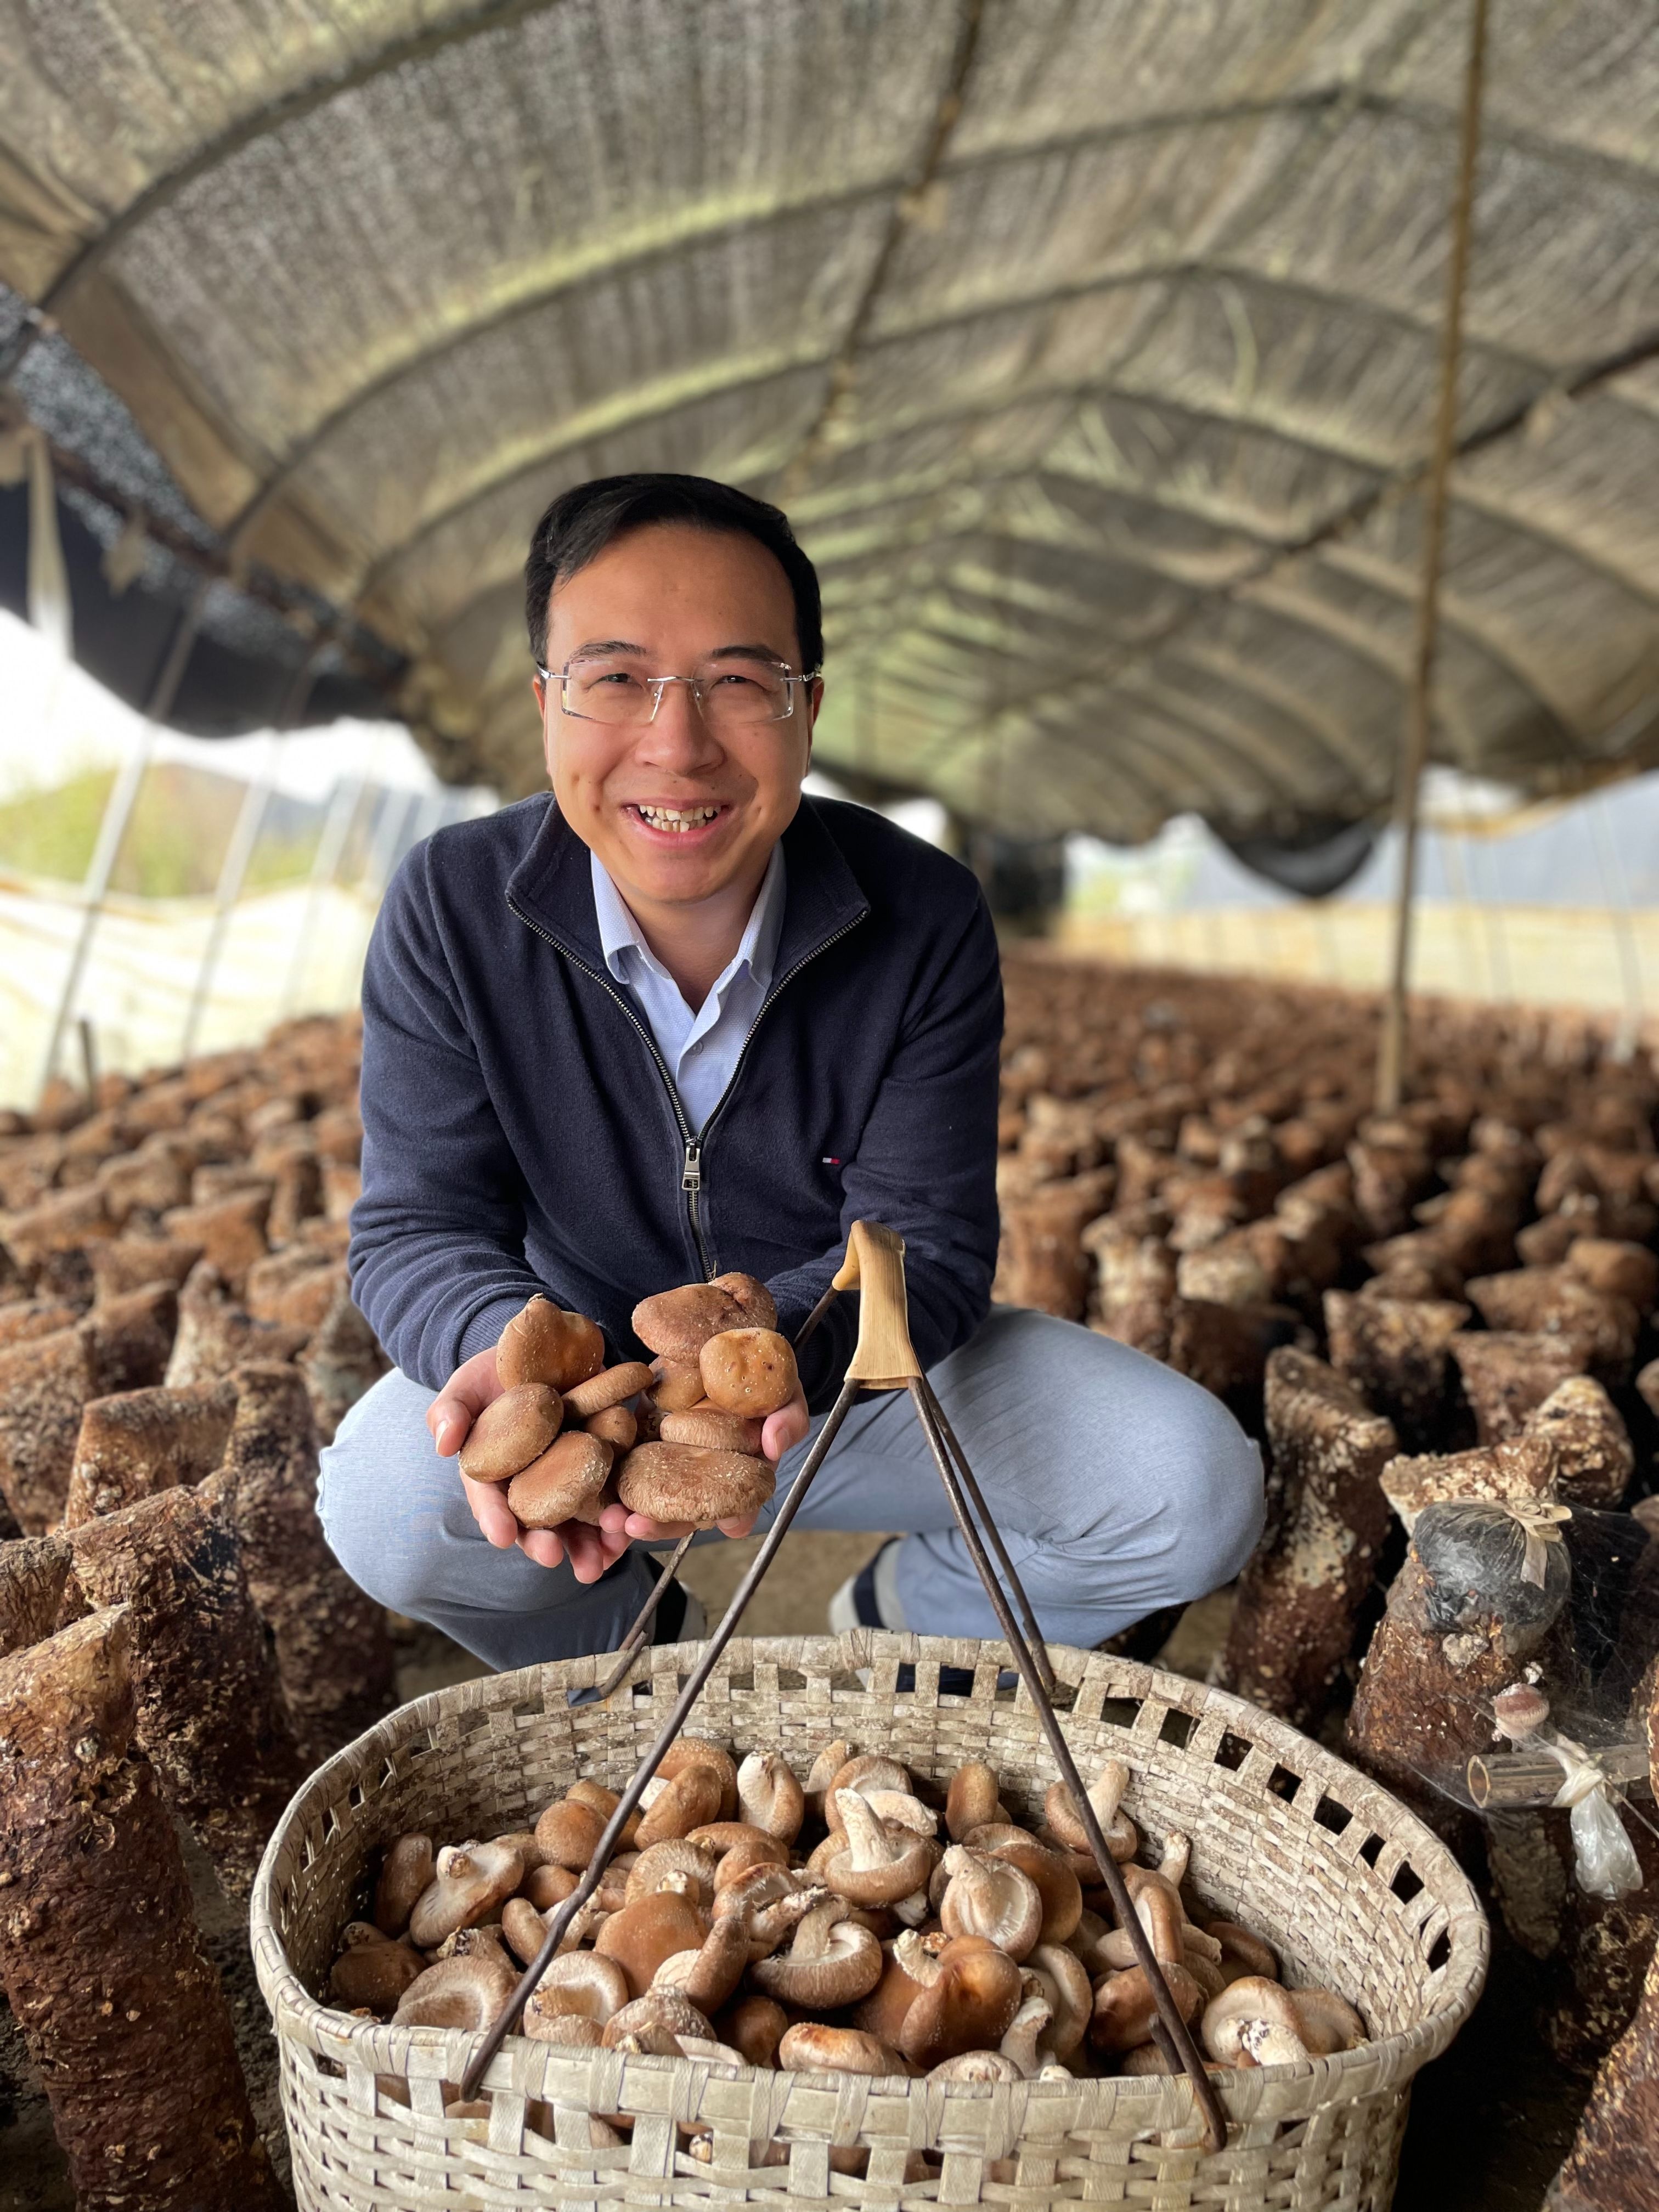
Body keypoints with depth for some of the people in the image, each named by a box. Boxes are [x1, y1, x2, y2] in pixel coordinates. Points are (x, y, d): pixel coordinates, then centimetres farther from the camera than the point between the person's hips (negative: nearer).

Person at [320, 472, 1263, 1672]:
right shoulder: (450, 909, -16)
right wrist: (514, 1350, -41)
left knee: (1199, 1490, -18)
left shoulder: (928, 921, -17)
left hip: (858, 1366, 1)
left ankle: (903, 1618, 14)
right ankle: (626, 1642, 6)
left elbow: (927, 1244, -19)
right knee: (389, 1503, -31)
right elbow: (422, 1224, -16)